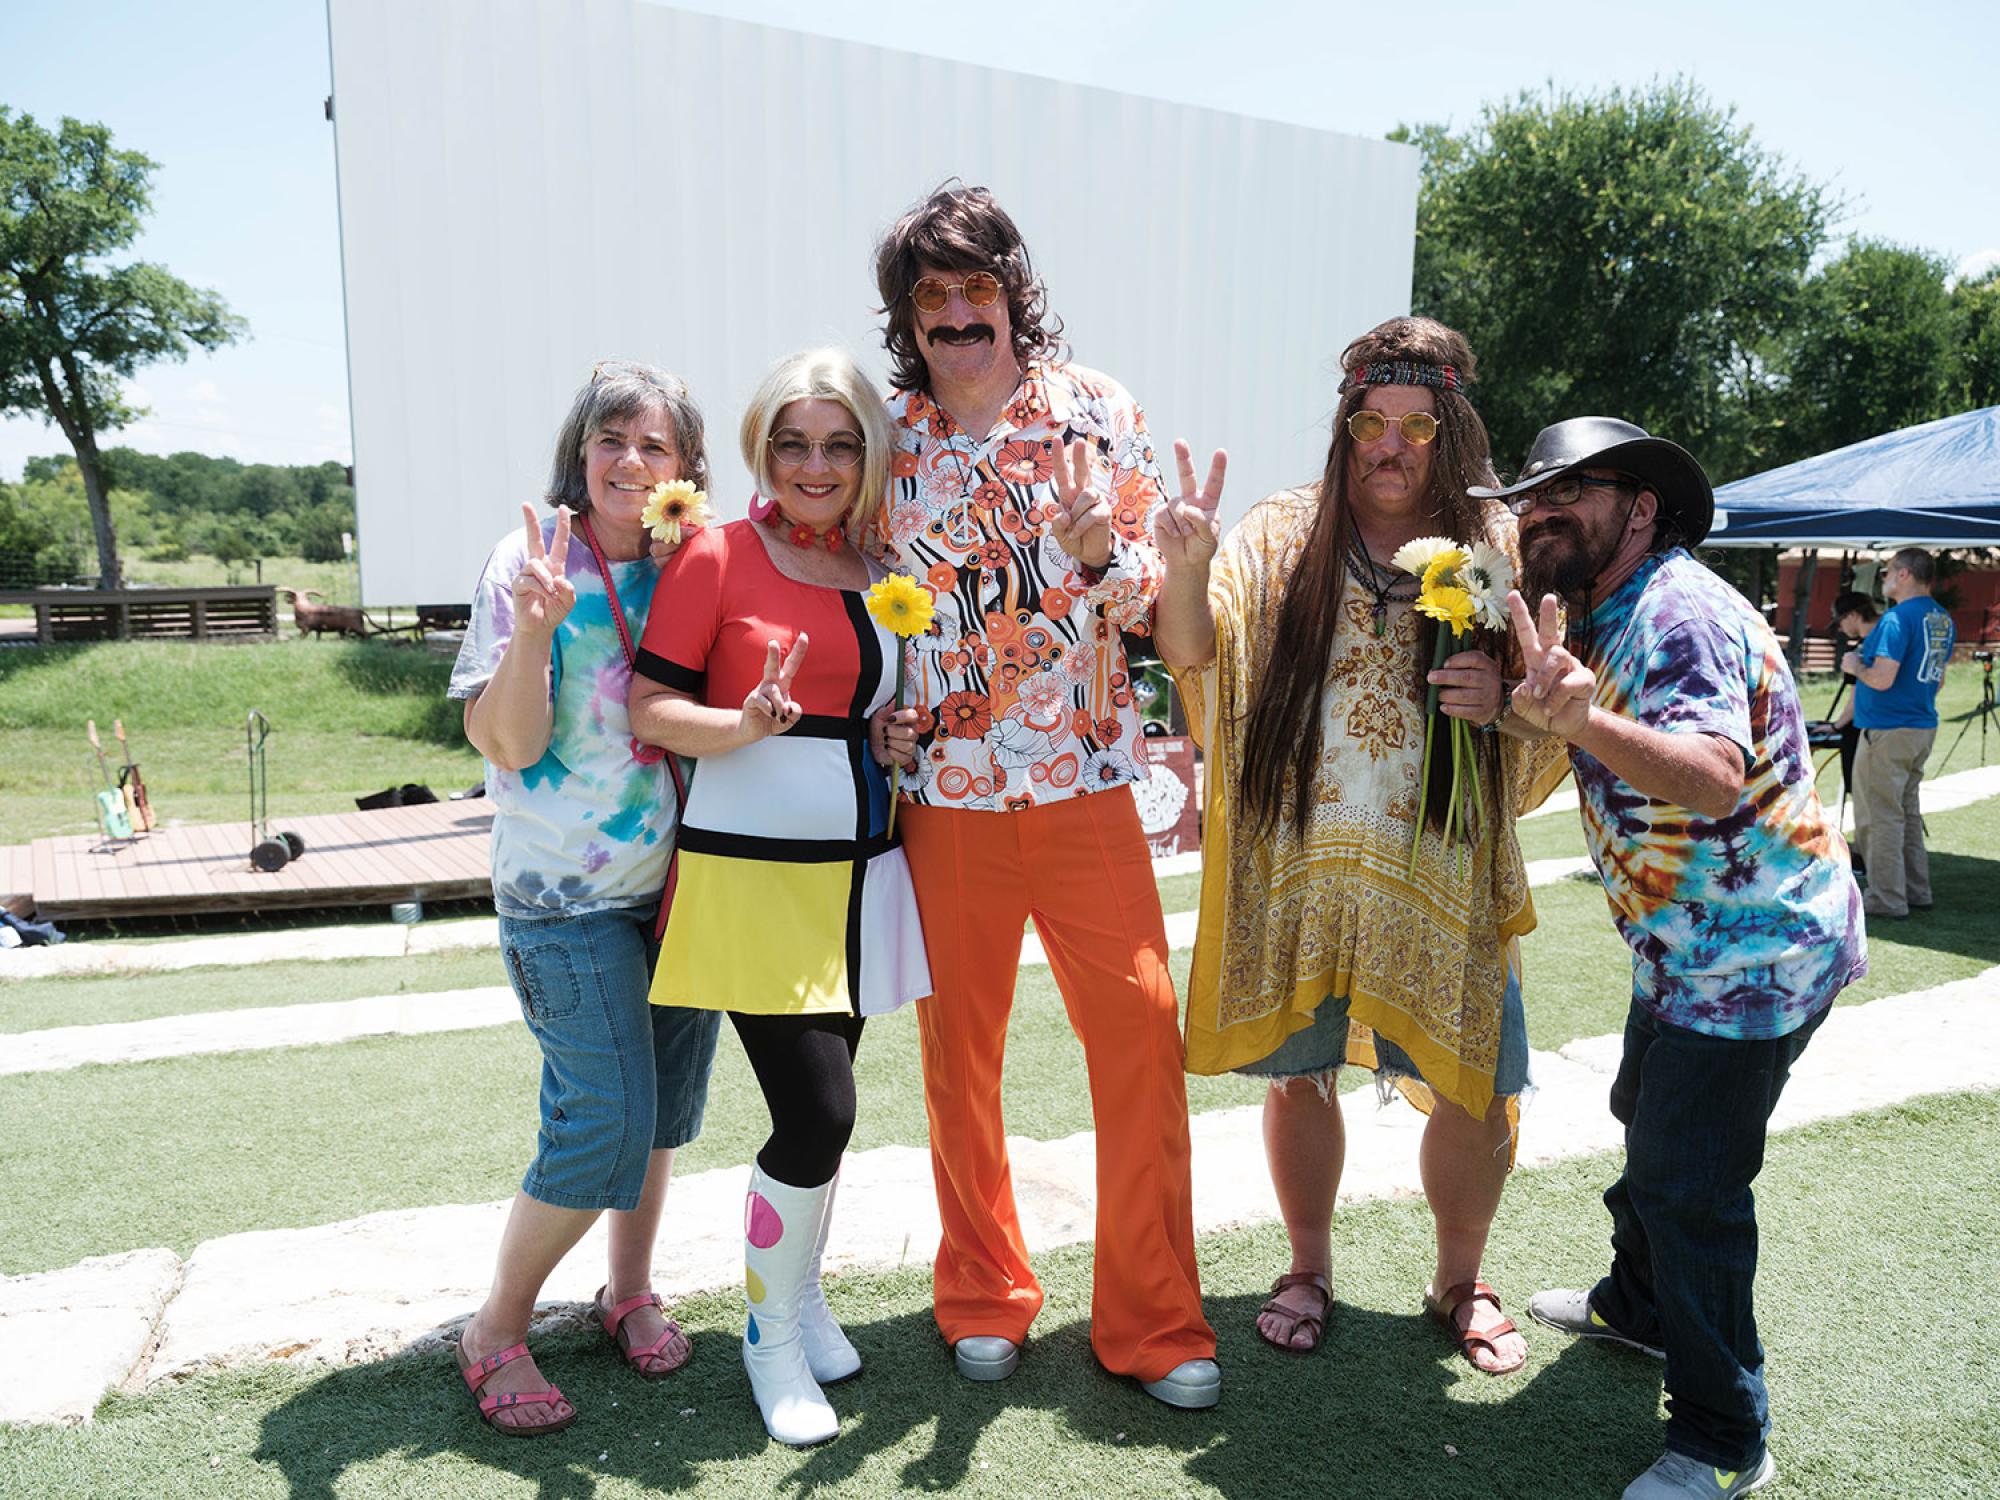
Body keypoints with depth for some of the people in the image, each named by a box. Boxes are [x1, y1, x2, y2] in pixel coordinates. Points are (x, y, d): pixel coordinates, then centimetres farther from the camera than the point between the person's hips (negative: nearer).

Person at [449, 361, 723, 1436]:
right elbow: (507, 744, -13)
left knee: (665, 1107, 14)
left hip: (681, 877, 5)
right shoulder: (529, 562, -7)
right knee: (608, 1126, -6)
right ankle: (496, 1331, 17)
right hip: (568, 894, -5)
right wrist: (535, 622, -27)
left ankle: (630, 1291, 36)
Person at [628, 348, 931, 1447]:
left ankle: (805, 1294, 37)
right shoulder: (717, 556, -6)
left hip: (858, 871, 6)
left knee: (821, 1105, 13)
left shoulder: (877, 569, 11)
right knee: (818, 1111, -9)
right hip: (750, 871, -5)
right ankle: (769, 1333, 16)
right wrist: (746, 723, -25)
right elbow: (651, 709, -8)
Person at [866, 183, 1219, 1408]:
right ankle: (985, 1299, 30)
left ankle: (1154, 1323, 16)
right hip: (944, 784, 1)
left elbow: (1149, 598, 1)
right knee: (958, 1051, 9)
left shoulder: (1096, 410, 2)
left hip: (1084, 778, -1)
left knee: (1142, 1032, -3)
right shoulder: (889, 438, 5)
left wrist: (1101, 552, -20)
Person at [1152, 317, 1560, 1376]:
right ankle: (1308, 1268, 35)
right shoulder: (1283, 536, 2)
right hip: (1299, 864, 0)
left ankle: (1459, 1279, 32)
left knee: (1476, 1093, 4)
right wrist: (1188, 564, -29)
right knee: (1299, 1072, 10)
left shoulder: (1500, 549, 3)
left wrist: (1506, 700, -17)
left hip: (1442, 872, 0)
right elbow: (1191, 653, -9)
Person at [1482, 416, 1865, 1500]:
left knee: (1686, 1182, -5)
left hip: (1754, 952, -10)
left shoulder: (1677, 611, -24)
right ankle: (1639, 1304, 47)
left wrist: (1583, 719, -57)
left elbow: (1715, 773, -40)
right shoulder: (1596, 616, 7)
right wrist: (1524, 694, 2)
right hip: (1689, 950, 10)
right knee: (1647, 1121, 25)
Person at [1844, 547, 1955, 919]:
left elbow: (1882, 679, -25)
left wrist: (1855, 666, -5)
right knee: (1907, 811, 19)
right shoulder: (1943, 619, 12)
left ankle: (1887, 902, 2)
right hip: (1923, 726, 9)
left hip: (1887, 732, -9)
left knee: (1881, 816, -2)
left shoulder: (1898, 618, -18)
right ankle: (1916, 892, 25)